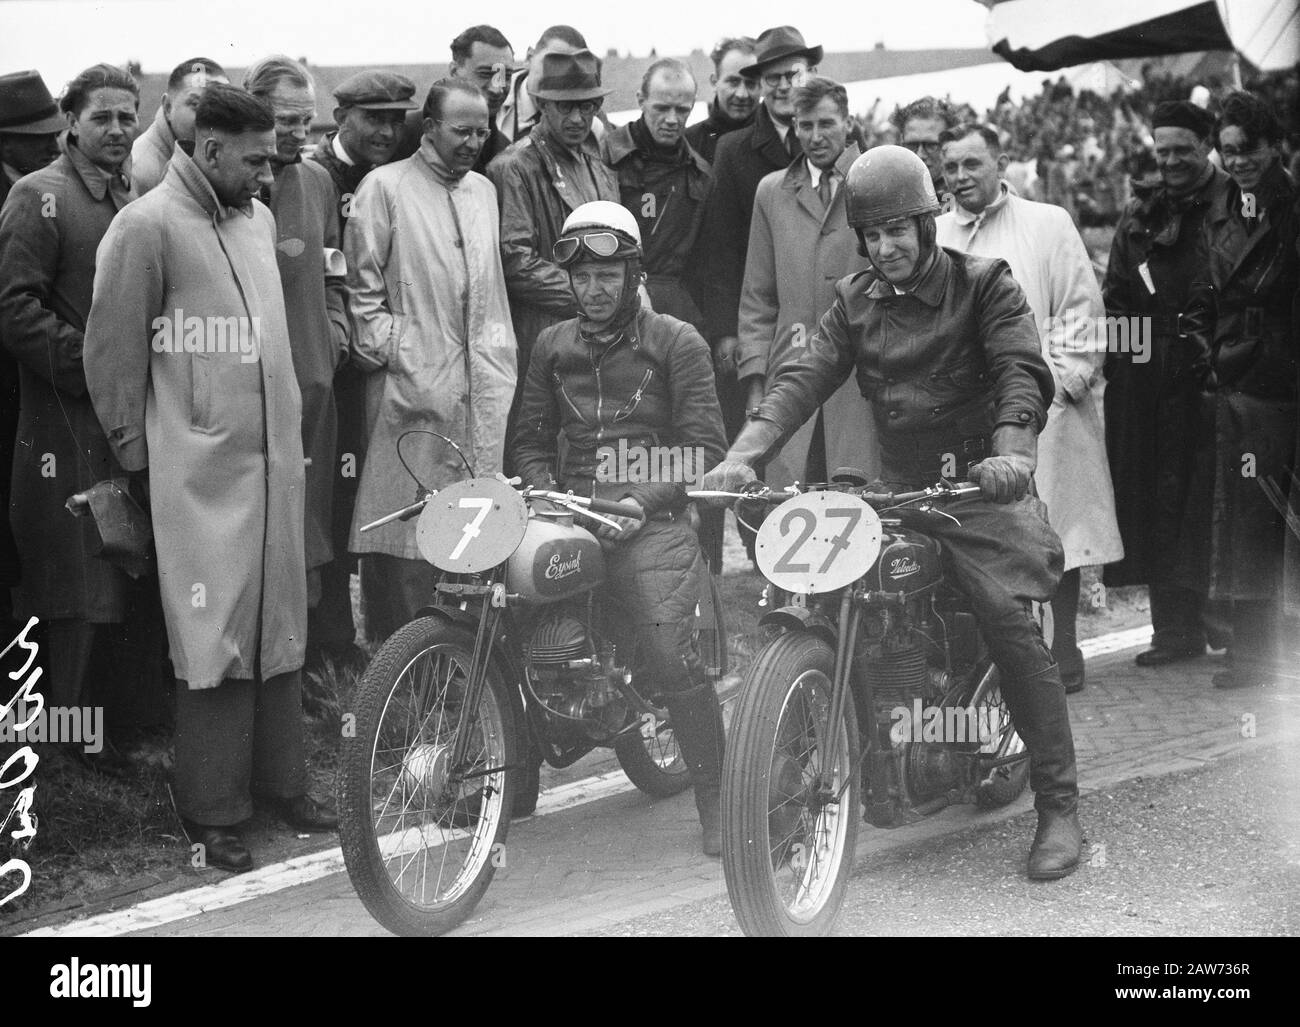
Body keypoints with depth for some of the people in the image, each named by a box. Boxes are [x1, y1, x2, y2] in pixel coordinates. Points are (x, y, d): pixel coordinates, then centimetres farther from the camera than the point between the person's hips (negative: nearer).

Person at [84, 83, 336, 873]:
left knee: (279, 626, 11)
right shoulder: (148, 227, -9)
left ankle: (281, 784, 23)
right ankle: (213, 813, 6)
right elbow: (114, 350, -6)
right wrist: (134, 447, -2)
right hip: (200, 468, -7)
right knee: (215, 637, -3)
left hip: (276, 456, 7)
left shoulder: (259, 218, 12)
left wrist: (291, 417, 16)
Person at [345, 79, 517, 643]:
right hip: (413, 381, -5)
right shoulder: (384, 187, 0)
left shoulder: (483, 190, 19)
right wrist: (387, 348, -9)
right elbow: (362, 286, -1)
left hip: (483, 383, 6)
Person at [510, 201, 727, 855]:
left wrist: (643, 501, -13)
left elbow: (703, 447, 1)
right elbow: (530, 439, 21)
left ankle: (716, 806, -10)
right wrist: (547, 495, 0)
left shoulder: (676, 342, 7)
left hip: (652, 522, -4)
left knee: (672, 658, -21)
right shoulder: (553, 345, 20)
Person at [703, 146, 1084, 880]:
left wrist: (1012, 454, -36)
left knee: (1011, 619, -23)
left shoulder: (985, 283, -1)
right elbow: (806, 377, 0)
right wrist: (744, 454, -17)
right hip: (897, 489, 5)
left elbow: (1023, 373, -15)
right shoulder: (856, 301, 13)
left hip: (979, 486, -5)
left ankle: (1060, 809, -15)